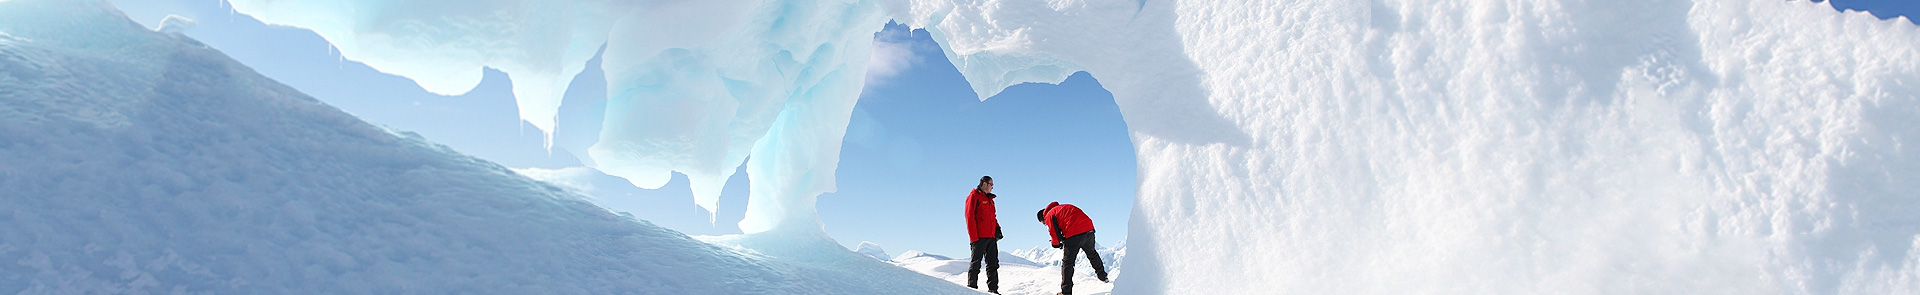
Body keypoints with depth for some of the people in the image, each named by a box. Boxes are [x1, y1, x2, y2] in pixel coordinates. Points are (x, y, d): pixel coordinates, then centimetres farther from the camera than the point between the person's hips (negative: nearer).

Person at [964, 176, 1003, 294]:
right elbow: (970, 217, -10)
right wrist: (973, 237, -16)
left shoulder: (989, 199, 22)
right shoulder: (974, 196, -3)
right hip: (979, 237, -8)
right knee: (975, 263, -2)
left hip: (991, 237, 8)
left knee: (993, 264, 6)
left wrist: (997, 229, 10)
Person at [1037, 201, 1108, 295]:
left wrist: (1056, 243, 12)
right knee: (1091, 253, 31)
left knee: (1067, 263, 5)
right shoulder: (1064, 207, 30)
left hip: (1073, 235, -7)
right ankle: (1103, 276, 46)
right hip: (1089, 230, 7)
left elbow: (1054, 232, -6)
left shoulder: (1049, 215, 6)